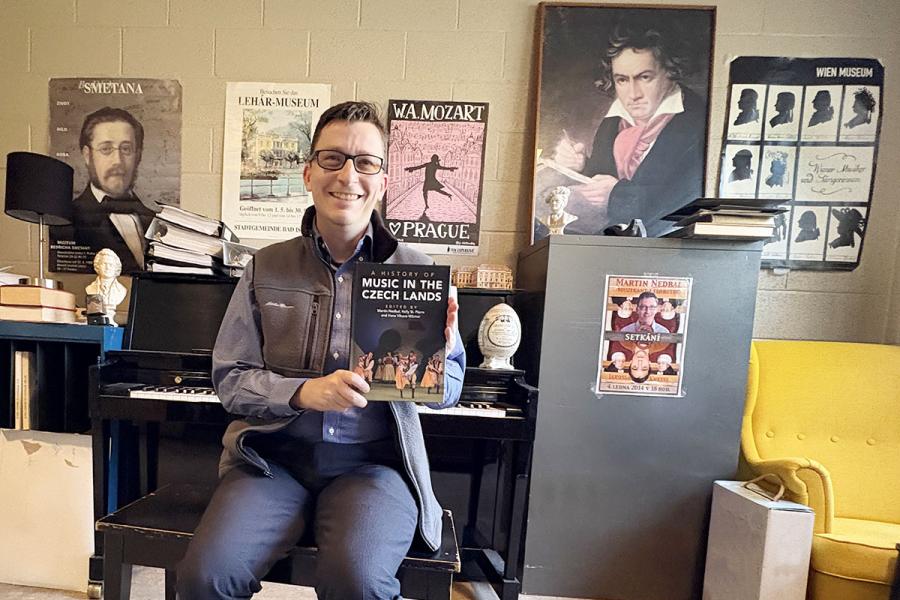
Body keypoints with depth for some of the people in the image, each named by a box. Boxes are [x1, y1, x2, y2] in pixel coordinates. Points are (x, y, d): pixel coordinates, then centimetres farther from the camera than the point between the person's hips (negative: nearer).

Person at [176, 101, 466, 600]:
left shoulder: (414, 270, 1)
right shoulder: (267, 267, 5)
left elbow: (448, 390, 4)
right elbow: (229, 379, 4)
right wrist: (303, 392, -15)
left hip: (370, 461, -1)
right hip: (273, 455, 2)